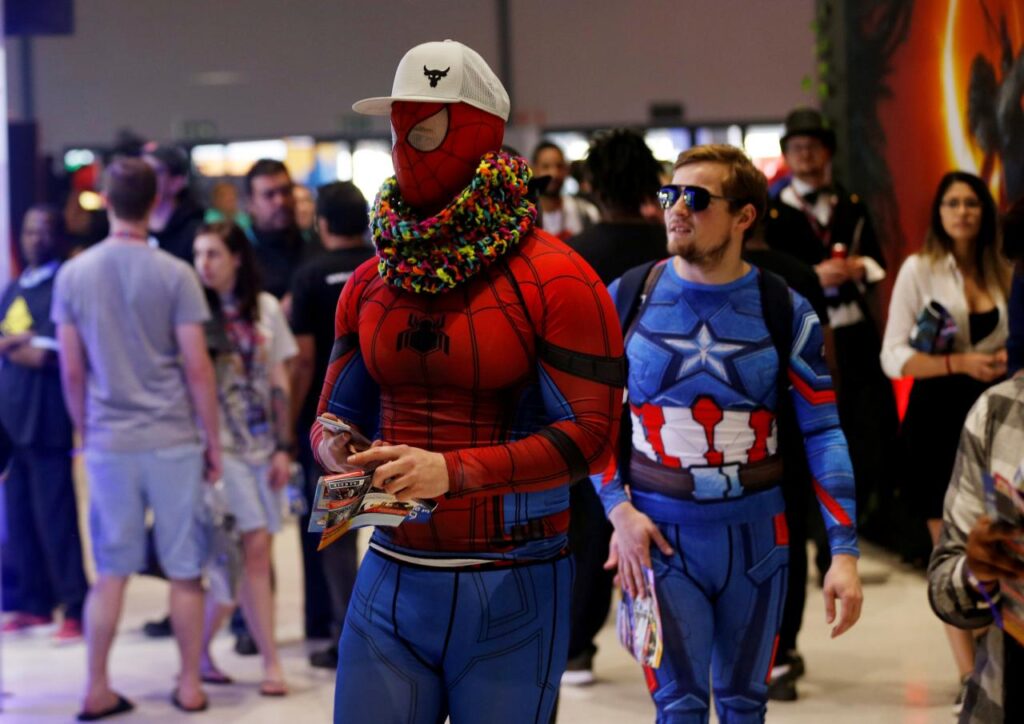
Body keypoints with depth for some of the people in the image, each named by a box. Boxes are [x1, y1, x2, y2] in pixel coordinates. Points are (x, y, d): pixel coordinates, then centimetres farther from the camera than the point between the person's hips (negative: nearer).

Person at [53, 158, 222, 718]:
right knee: (184, 570, 8)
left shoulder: (74, 274, 1)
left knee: (110, 571, 10)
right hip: (173, 441, -2)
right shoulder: (174, 274, -8)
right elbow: (197, 366, -8)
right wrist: (213, 439, 1)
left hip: (108, 444, 2)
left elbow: (71, 370, 4)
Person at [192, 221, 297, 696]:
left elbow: (279, 382, 7)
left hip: (262, 443, 4)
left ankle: (201, 649, 14)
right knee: (252, 548, -10)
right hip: (220, 445, -4)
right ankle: (270, 661, -3)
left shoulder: (265, 309, 6)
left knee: (255, 554, 3)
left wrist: (284, 447, 3)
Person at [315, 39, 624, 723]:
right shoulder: (370, 284, 9)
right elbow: (335, 412, 17)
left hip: (511, 594, -4)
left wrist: (453, 470, -23)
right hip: (391, 583, 4)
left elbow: (589, 433, -14)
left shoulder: (555, 280, -8)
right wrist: (340, 454, -8)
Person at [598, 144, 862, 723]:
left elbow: (824, 431, -3)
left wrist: (845, 552, -9)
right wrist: (618, 509, -7)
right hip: (660, 536, -1)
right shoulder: (629, 298, -2)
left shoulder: (785, 311, -3)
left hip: (755, 538, 1)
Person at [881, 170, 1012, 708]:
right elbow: (894, 358, -7)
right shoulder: (919, 270, -2)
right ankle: (969, 674, 4)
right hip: (937, 416, -4)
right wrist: (960, 363, -18)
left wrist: (1004, 360, -2)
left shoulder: (1000, 274, 11)